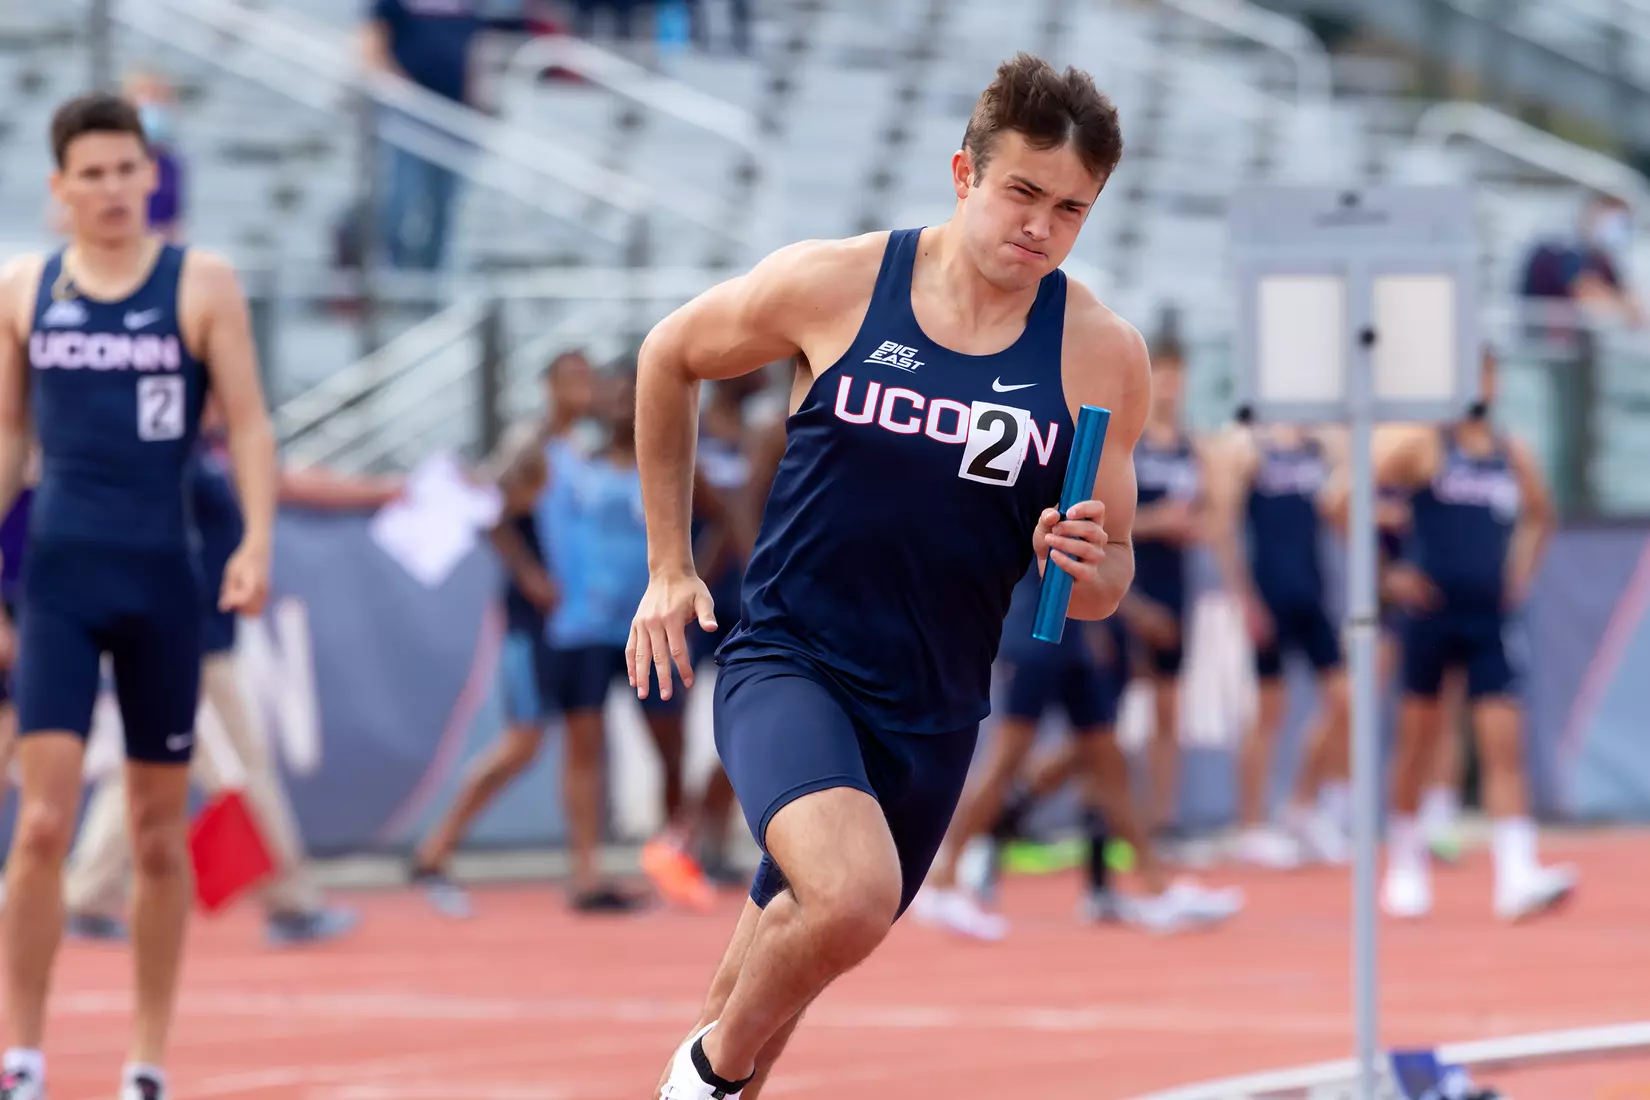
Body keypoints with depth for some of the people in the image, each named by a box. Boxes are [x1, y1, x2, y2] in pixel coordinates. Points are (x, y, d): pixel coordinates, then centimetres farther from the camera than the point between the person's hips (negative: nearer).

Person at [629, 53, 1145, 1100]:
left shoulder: (1102, 354, -6)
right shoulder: (831, 284, -11)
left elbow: (1109, 583, 4)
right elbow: (671, 356, 8)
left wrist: (1083, 564, -21)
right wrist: (669, 565, 9)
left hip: (933, 714, 4)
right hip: (788, 662, -4)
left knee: (800, 932, 21)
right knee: (853, 894, -30)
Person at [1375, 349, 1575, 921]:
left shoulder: (1513, 455, 10)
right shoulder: (1421, 445, -4)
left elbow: (1540, 516, 29)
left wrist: (1521, 572, 14)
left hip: (1489, 620, 3)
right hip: (1431, 614, -3)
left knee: (1505, 745, -7)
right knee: (1416, 742, 6)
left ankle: (1517, 879, -16)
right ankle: (1404, 868, 19)